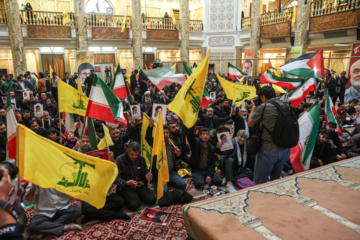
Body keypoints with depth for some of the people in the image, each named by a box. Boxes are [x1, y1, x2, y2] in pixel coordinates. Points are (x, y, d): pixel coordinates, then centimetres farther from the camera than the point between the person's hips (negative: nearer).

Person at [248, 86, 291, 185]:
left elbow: (250, 124, -5)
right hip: (285, 150, 7)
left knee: (259, 182, 8)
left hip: (269, 151, -6)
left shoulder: (264, 107, -14)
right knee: (276, 179, 22)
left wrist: (254, 108, 10)